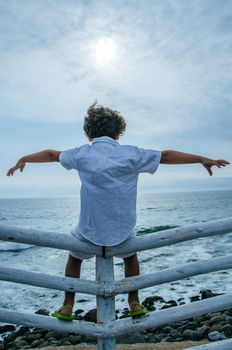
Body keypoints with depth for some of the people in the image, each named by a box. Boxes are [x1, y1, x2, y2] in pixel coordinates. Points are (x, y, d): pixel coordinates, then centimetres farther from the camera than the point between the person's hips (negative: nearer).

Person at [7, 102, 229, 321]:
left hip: (90, 229, 0)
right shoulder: (131, 154, -6)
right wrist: (203, 159, 14)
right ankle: (134, 303, 36)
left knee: (74, 258, 30)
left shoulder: (81, 154, -3)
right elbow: (166, 156, 2)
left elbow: (50, 154, 14)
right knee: (130, 256, 32)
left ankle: (67, 306, 33)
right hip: (122, 228, 1)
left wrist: (24, 159, 32)